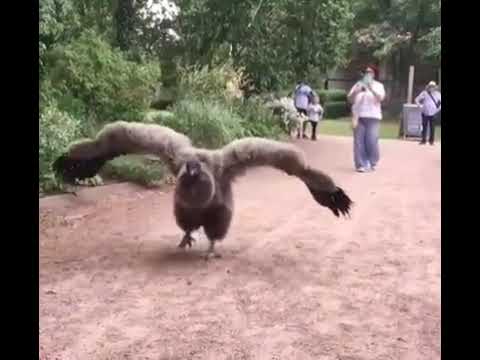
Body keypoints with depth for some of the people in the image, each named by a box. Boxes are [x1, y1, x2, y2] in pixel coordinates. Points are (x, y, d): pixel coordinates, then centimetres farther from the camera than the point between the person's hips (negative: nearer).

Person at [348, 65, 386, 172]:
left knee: (372, 141, -10)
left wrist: (371, 89, -20)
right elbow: (350, 98, 8)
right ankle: (361, 164, -2)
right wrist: (356, 91, -11)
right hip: (359, 116, 1)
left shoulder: (378, 85, 11)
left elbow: (381, 98, -6)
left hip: (373, 116, -1)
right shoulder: (358, 84, 15)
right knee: (359, 141, -6)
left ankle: (372, 163, 7)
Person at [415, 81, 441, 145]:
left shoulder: (437, 94, 4)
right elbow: (417, 99, 6)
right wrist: (421, 106, -2)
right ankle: (423, 140, 9)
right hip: (425, 113, 0)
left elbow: (440, 102, 12)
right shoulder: (424, 93, 0)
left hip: (433, 114, 0)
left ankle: (431, 140, 12)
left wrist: (438, 108, 3)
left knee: (432, 128, 3)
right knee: (424, 127, 2)